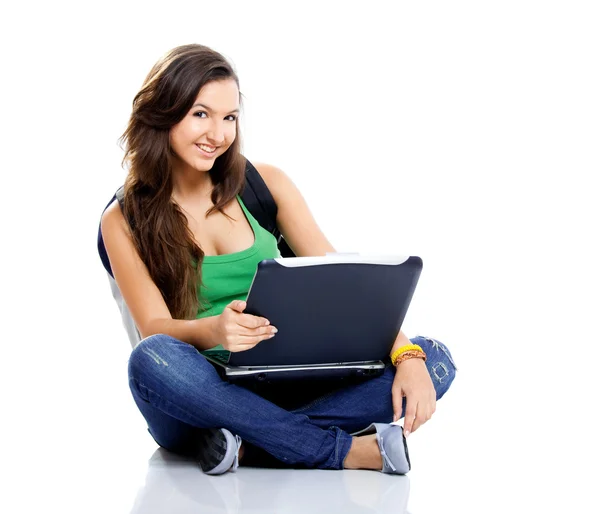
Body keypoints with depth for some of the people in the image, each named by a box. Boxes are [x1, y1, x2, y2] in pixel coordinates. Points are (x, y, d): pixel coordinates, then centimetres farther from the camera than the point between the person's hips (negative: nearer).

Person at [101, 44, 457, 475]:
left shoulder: (264, 184, 5)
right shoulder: (124, 222, 0)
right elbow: (155, 328, -10)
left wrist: (408, 356, -18)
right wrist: (213, 330, -34)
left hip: (281, 384, 3)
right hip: (200, 398, -2)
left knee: (434, 360, -19)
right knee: (153, 359, -38)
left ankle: (249, 445, -30)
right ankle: (346, 451, -30)